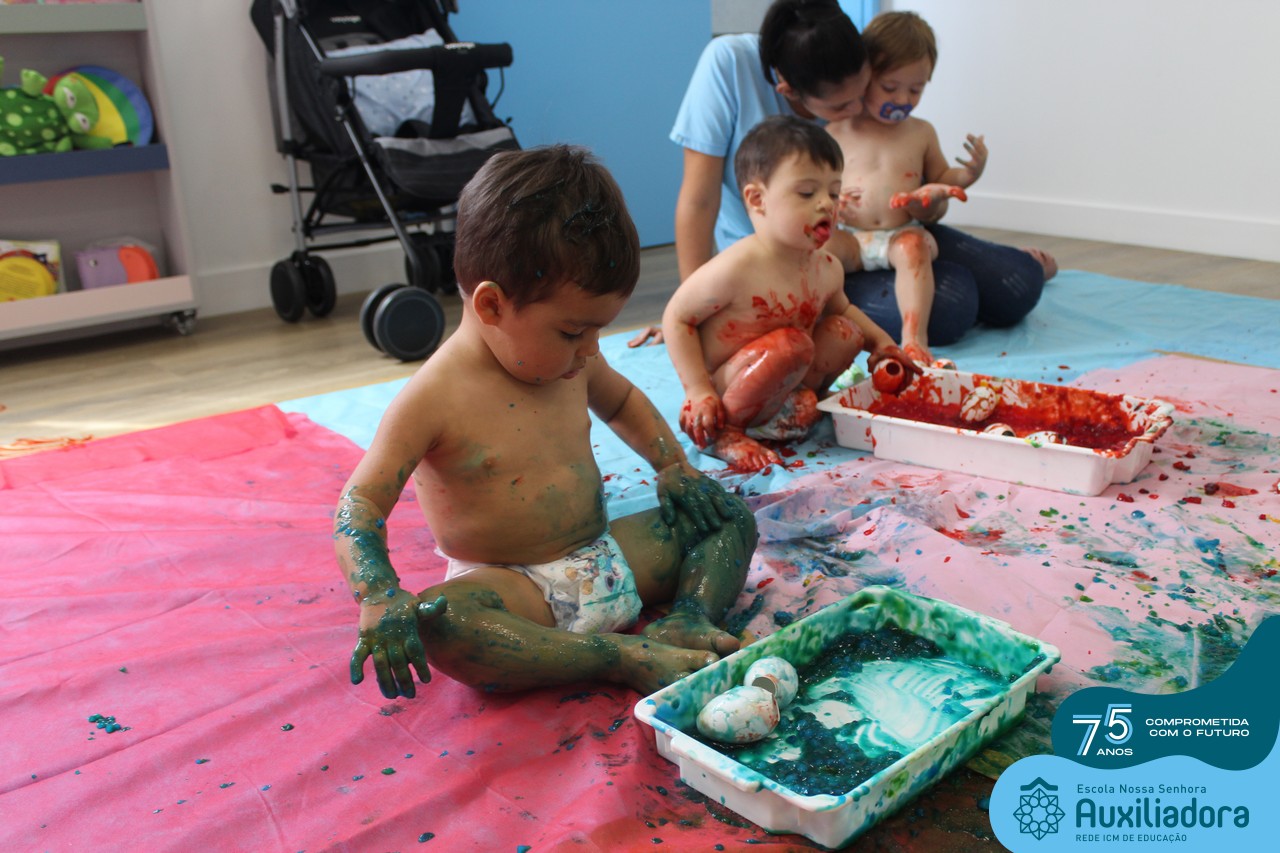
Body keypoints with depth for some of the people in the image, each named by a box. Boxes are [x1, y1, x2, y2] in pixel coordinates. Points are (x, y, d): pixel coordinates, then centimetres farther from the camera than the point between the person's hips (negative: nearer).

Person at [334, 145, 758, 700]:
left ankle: (690, 617, -20)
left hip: (607, 557, 7)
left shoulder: (571, 359, 2)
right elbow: (360, 504, -20)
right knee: (436, 624, -38)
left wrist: (674, 468, 11)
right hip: (516, 589, -6)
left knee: (731, 518, 5)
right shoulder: (434, 399, -19)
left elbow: (623, 401, 25)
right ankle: (627, 658, -36)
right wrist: (380, 600, -36)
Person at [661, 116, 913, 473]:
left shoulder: (827, 268, -2)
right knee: (791, 344, -31)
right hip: (722, 386, -7)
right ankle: (723, 432, -18)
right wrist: (698, 391, -21)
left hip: (775, 374, 7)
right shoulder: (736, 269, -26)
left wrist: (880, 339, 6)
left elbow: (841, 308, 22)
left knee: (845, 332, -3)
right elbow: (677, 317, -18)